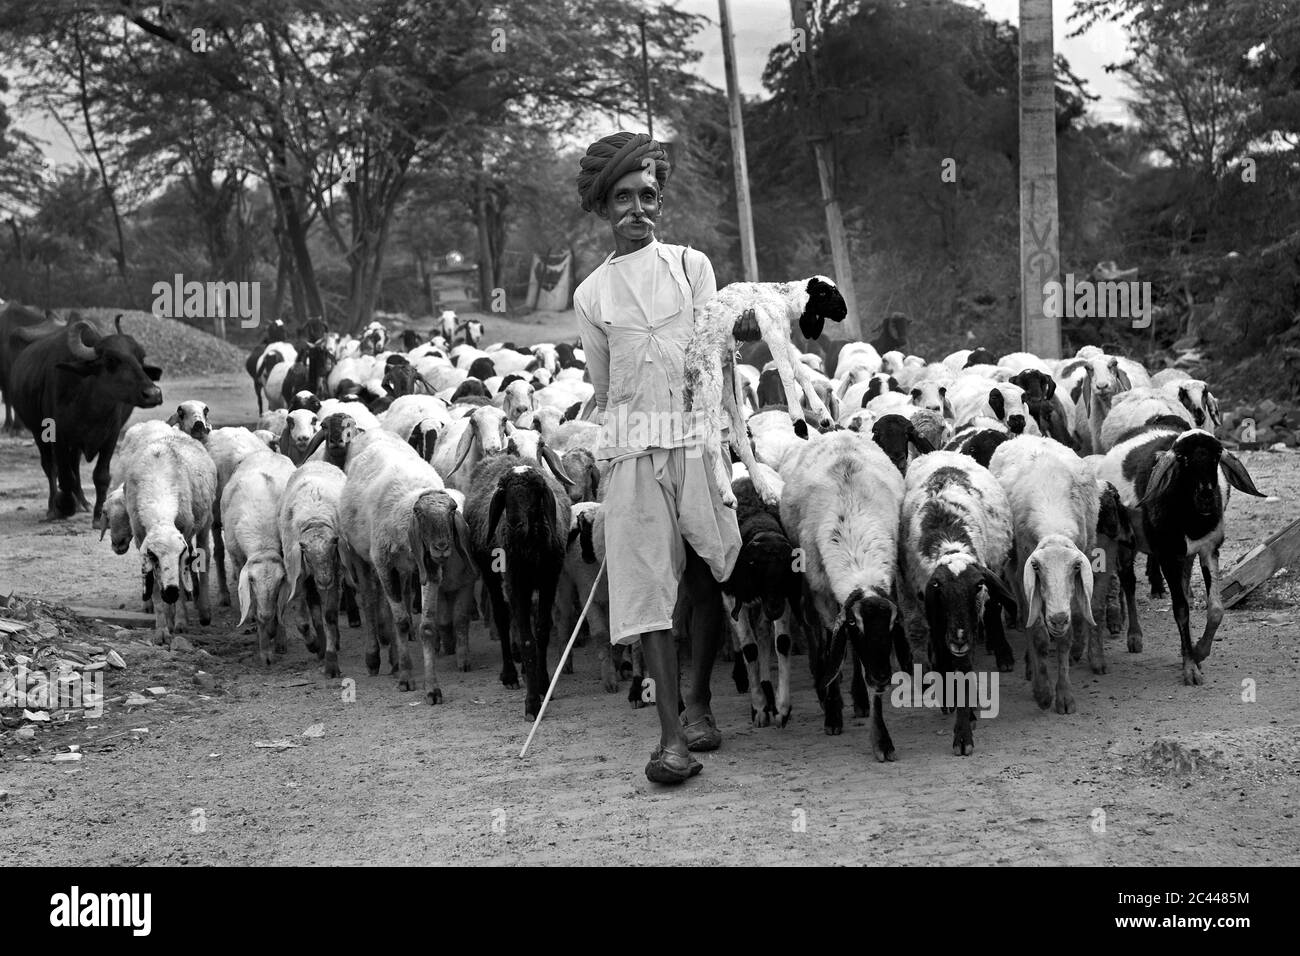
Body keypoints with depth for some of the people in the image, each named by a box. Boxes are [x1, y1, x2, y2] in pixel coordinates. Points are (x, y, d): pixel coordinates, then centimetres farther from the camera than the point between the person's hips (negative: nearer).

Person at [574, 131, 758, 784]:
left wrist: (741, 331, -15)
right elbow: (603, 388, 15)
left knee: (706, 576, 2)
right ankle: (672, 735, -11)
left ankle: (698, 701, 23)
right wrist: (611, 444, 8)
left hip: (699, 435, 0)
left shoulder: (690, 265, 11)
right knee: (645, 583, -8)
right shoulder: (593, 294, 13)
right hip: (633, 449, 0)